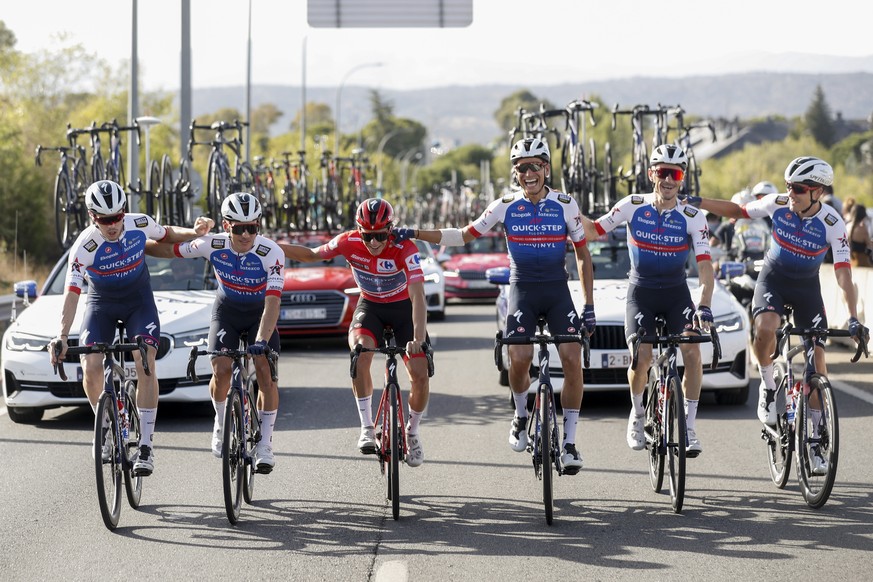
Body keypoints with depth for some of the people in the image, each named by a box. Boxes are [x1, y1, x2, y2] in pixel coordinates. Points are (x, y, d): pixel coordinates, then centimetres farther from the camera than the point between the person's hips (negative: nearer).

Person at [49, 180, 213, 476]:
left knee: (145, 364, -21)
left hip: (139, 301, 1)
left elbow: (166, 234, 5)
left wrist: (195, 232, -14)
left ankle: (146, 445, -18)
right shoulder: (84, 247, -26)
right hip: (101, 304, -1)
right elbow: (71, 293, -29)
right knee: (90, 371, -18)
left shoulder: (139, 224, -18)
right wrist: (62, 336, -41)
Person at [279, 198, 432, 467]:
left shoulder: (404, 249, -31)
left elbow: (417, 295, -40)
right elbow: (312, 255, -3)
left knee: (420, 376, -13)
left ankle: (413, 431, 17)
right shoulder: (349, 242, -22)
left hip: (404, 307, -1)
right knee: (360, 353, -31)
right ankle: (367, 427, -21)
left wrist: (419, 338, -53)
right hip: (370, 306, 1)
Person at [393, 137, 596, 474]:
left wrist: (589, 306, 0)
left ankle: (569, 441, -4)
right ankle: (521, 415, 11)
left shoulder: (565, 205, -1)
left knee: (572, 360, -15)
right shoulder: (506, 207, 0)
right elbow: (464, 236, 7)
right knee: (518, 358, -20)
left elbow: (582, 253, 5)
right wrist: (413, 234, 0)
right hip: (522, 289, 0)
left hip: (557, 290, 0)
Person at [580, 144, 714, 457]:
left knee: (692, 352, -21)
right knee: (642, 358, -19)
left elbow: (705, 266, -18)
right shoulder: (633, 206, -10)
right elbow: (594, 230, 3)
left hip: (676, 293, 0)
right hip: (641, 293, 0)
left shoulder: (693, 217, -13)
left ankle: (689, 426, -9)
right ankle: (637, 413, 10)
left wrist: (704, 306, -32)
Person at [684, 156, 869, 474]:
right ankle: (768, 386, -6)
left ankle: (815, 437, 5)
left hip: (807, 287, 0)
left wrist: (853, 319, -35)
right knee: (765, 327, -33)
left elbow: (843, 275, -25)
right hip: (773, 278, 0)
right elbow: (738, 211, -1)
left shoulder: (832, 223, -22)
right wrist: (696, 202, -11)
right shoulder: (778, 203, -18)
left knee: (817, 361, -6)